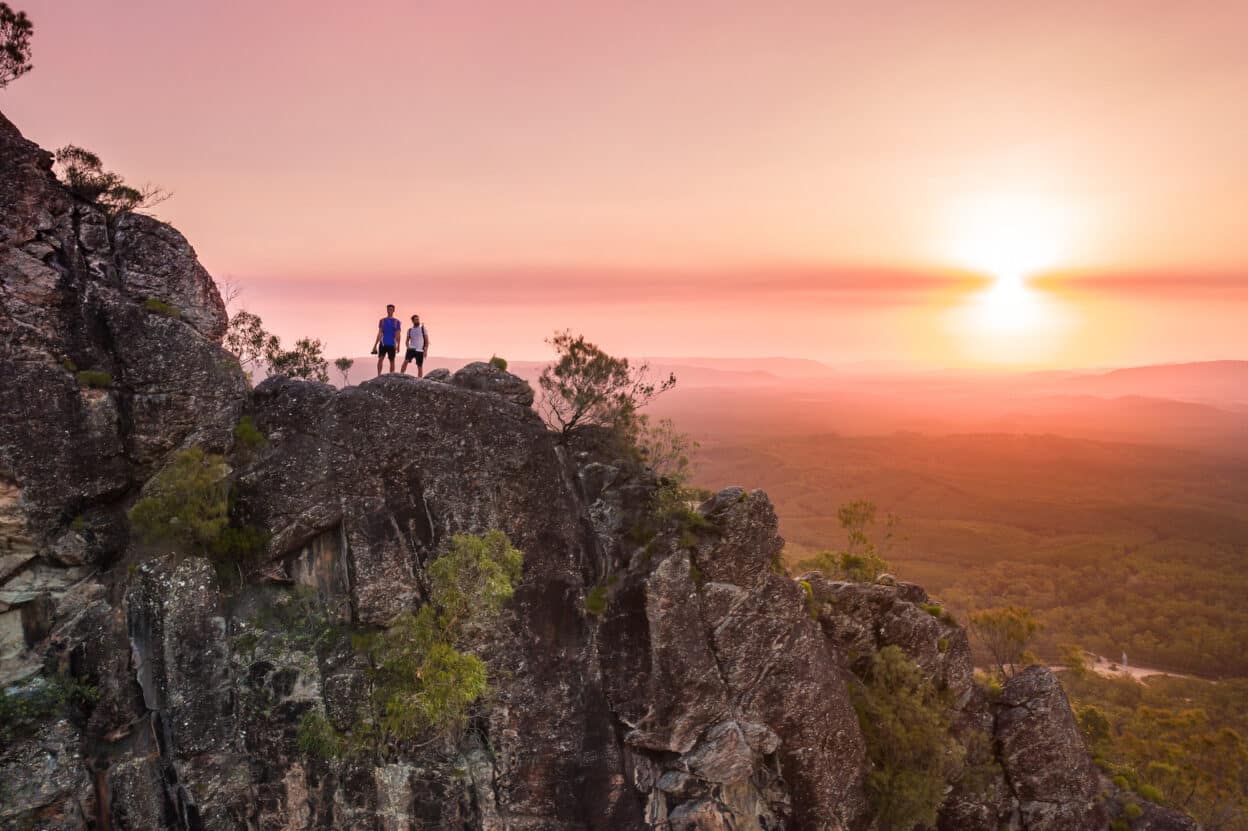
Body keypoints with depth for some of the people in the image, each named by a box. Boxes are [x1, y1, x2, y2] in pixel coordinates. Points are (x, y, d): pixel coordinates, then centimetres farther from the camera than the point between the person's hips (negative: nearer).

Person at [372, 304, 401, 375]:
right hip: (383, 343, 1)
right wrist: (375, 345, 4)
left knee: (392, 361, 4)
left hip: (392, 344, -1)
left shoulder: (396, 321, 2)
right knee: (380, 359, -13)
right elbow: (380, 333, 8)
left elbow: (398, 335, -2)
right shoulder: (382, 320, 8)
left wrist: (398, 345, -13)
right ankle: (379, 375, -14)